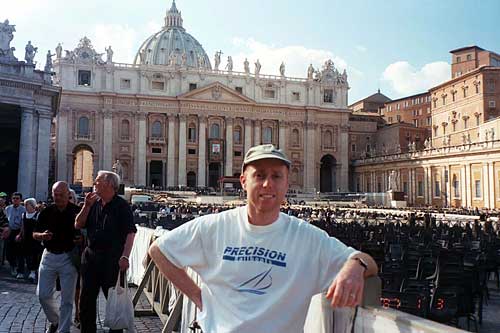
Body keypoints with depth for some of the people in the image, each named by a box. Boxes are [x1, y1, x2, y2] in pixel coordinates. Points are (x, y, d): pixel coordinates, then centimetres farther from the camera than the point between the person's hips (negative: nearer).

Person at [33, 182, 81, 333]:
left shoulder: (77, 211, -6)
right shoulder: (46, 212, 2)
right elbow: (35, 234, 8)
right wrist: (41, 235, -13)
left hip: (68, 258, -3)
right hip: (49, 256, 3)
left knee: (67, 299, 2)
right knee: (43, 295, 8)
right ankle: (55, 321, 33)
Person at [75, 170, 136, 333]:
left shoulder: (122, 206, -8)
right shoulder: (93, 204, 11)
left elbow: (130, 233, -14)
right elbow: (78, 225, 7)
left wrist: (125, 256, -24)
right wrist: (87, 206, -6)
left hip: (112, 259, -6)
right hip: (90, 256, 6)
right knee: (86, 298, 13)